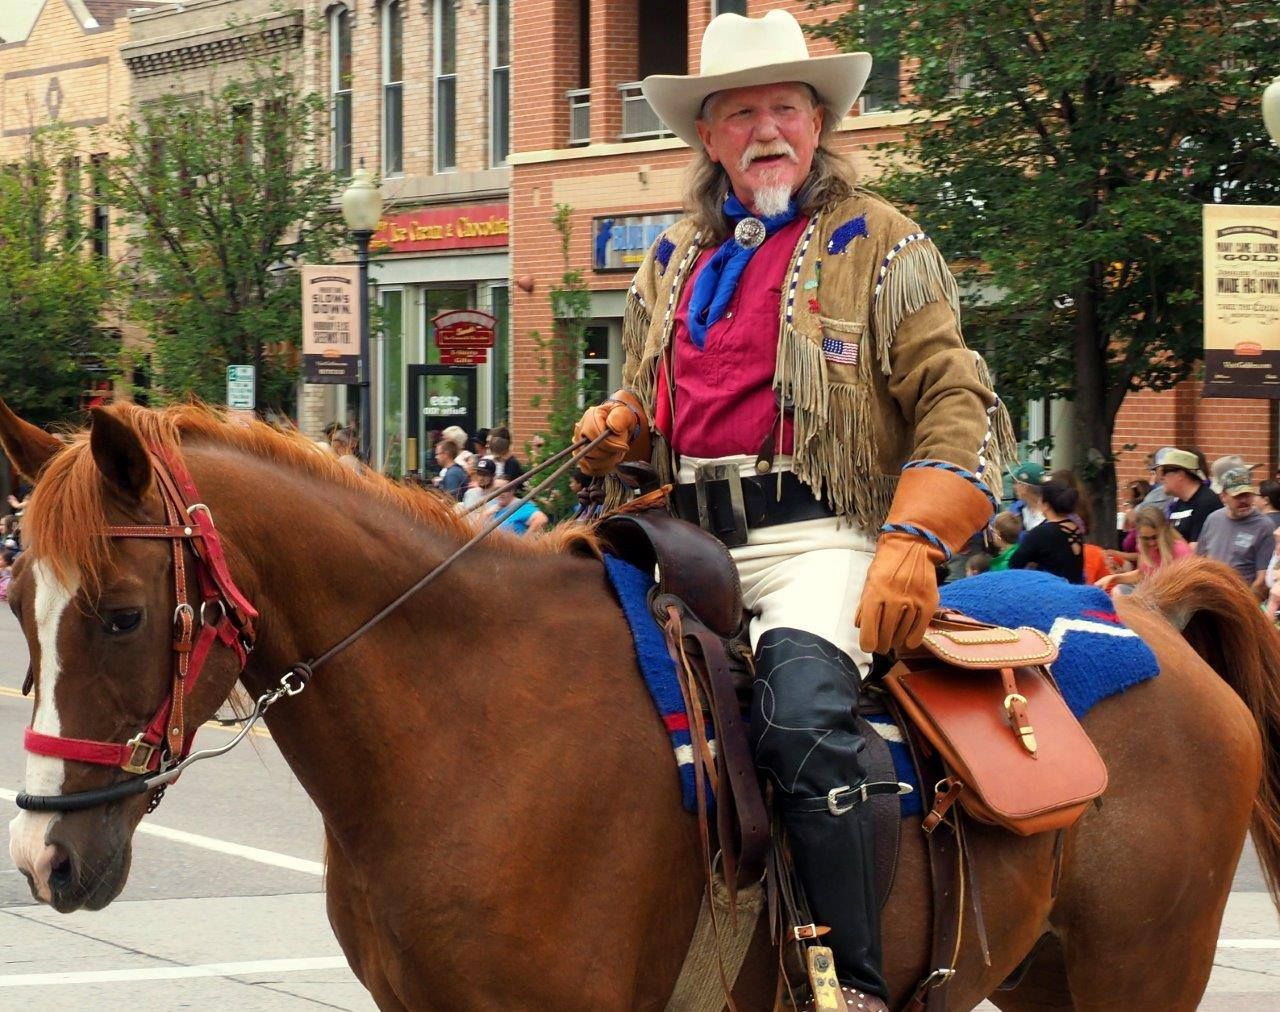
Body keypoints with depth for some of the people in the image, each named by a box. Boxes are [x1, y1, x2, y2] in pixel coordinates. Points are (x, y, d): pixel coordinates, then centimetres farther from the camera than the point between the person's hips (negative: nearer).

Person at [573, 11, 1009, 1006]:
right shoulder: (674, 260, 21)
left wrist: (912, 541, -16)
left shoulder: (880, 245, 6)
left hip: (816, 537, -6)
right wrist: (617, 424, 7)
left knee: (803, 711, -32)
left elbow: (960, 408, -1)